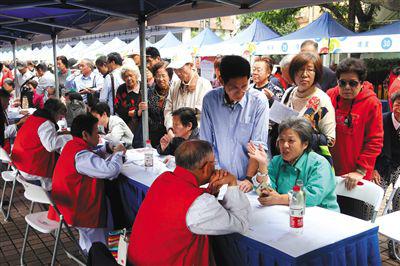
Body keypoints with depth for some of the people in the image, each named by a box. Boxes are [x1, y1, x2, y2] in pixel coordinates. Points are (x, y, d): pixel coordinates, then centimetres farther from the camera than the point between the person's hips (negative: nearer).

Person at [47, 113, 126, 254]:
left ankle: (86, 247, 31)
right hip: (73, 210, -10)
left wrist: (106, 150, 5)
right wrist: (118, 153, -15)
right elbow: (111, 170, -34)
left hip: (67, 203, 10)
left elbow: (91, 158, 22)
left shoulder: (72, 145, 4)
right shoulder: (81, 156, -27)